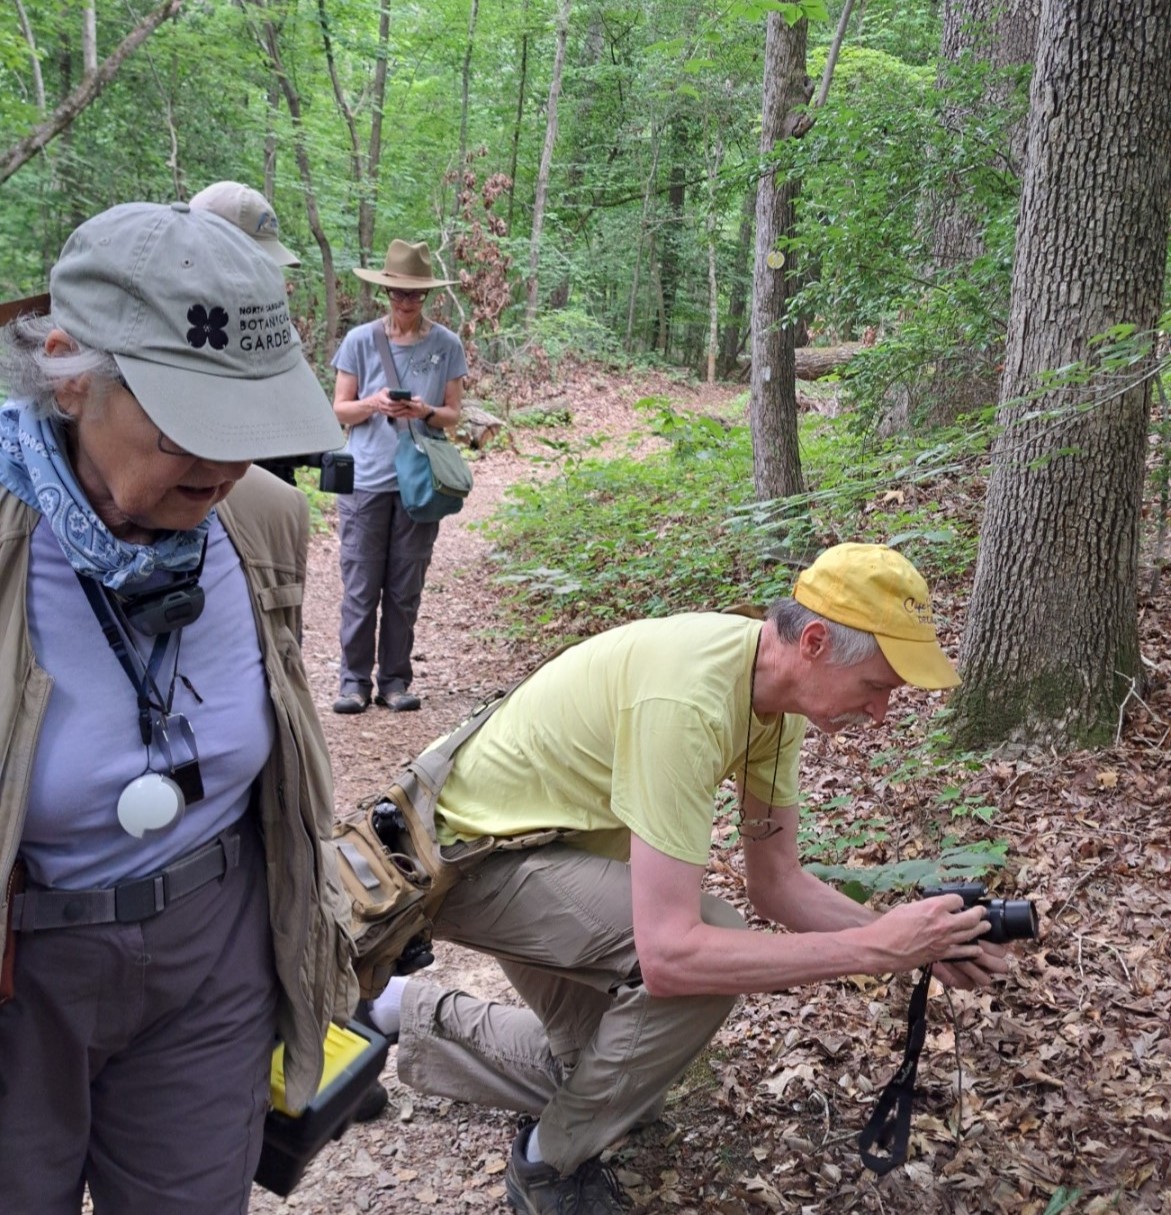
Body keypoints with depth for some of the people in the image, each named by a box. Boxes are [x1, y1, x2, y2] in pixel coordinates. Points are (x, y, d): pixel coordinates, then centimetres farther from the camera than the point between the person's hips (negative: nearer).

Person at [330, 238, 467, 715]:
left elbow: (453, 414, 6)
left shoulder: (446, 345, 3)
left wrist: (426, 412, -15)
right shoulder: (360, 340, 1)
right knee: (360, 588, 0)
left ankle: (395, 680, 16)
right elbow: (340, 409, 4)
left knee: (404, 590, 6)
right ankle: (355, 680, 11)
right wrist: (373, 404, -16)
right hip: (365, 480, -1)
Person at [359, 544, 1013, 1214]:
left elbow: (776, 883, -1)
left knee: (605, 1074, 16)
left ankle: (407, 1015, 33)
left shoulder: (778, 684, -9)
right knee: (704, 953, -28)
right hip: (471, 853, -9)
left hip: (560, 851, 9)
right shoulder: (687, 700, -37)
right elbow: (670, 956, -41)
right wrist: (875, 946, -35)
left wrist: (919, 941, -14)